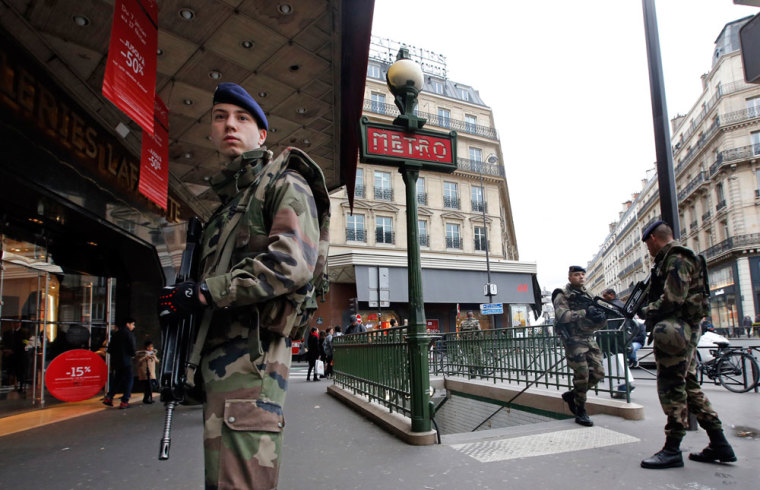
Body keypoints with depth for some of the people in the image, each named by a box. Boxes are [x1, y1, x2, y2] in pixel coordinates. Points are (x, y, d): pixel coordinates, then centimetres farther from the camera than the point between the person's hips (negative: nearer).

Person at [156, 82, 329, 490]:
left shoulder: (284, 183, -1)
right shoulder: (228, 201, 27)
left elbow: (292, 263, -19)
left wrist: (204, 292, -15)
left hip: (250, 352, -10)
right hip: (219, 353, 10)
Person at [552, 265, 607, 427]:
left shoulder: (587, 295, 17)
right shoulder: (562, 295, -4)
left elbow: (599, 323, 16)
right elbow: (561, 315, -21)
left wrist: (600, 318, -8)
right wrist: (584, 312, -25)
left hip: (590, 340, 7)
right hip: (574, 340, -7)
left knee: (598, 373, 2)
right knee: (582, 376, -6)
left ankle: (571, 395, 22)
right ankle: (580, 413, 9)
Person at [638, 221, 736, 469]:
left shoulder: (676, 259, -13)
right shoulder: (673, 259, 19)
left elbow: (672, 300, -22)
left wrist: (647, 310, -8)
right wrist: (650, 308, 11)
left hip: (674, 331, -10)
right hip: (685, 331, 10)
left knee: (671, 388, -6)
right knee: (689, 386, 13)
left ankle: (672, 450, 0)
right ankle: (719, 444, 18)